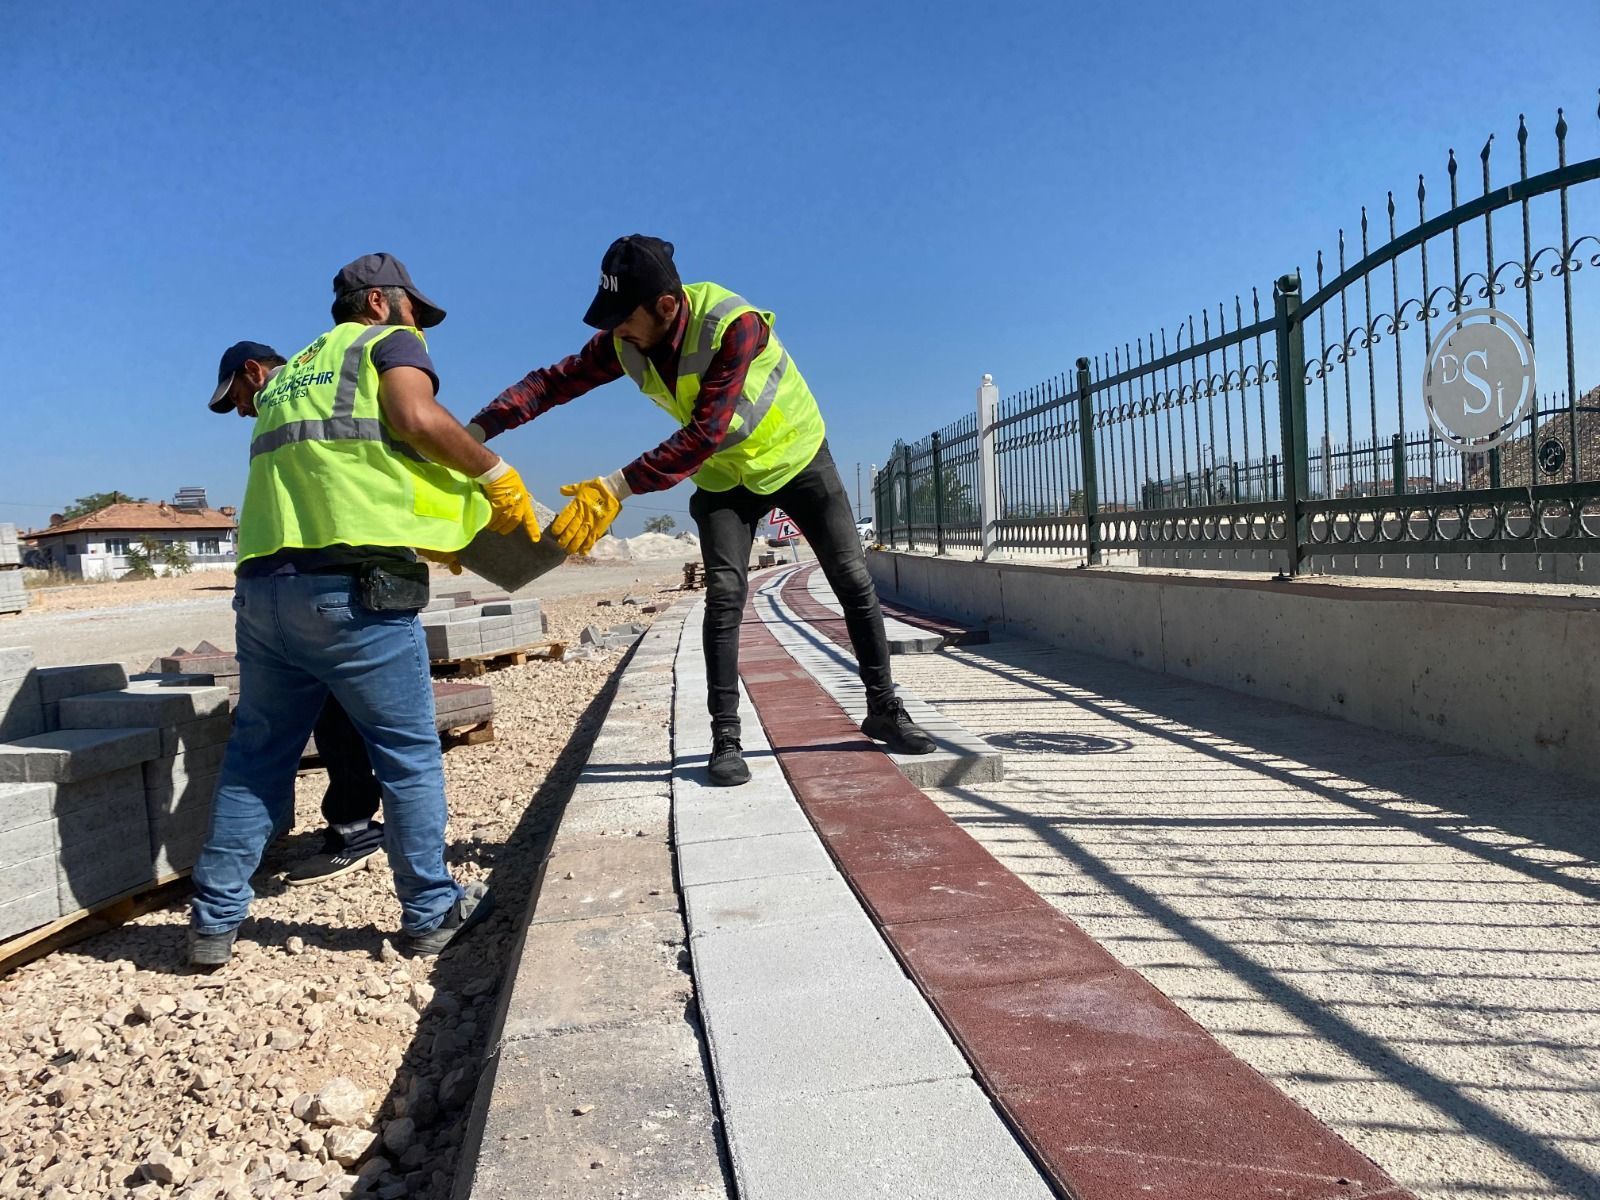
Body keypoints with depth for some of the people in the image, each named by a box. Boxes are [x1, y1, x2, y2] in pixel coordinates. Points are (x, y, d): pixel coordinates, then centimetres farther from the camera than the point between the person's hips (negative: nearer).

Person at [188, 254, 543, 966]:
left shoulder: (287, 375, 30)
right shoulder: (388, 341, 10)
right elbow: (417, 417, -12)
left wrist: (444, 529, 29)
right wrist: (497, 476, 0)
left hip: (263, 582, 7)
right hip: (354, 586, -7)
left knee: (257, 754, 16)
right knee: (410, 754, 4)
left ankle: (215, 919, 20)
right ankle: (431, 913, 13)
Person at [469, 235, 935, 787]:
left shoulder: (735, 325, -35)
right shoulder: (624, 343, -18)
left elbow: (705, 434, -40)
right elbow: (554, 381, -15)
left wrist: (617, 488, -44)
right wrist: (477, 430, -28)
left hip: (796, 456, -3)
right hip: (724, 477, 3)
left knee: (854, 583, 1)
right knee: (724, 594, -11)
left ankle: (884, 710, 16)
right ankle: (726, 739, -5)